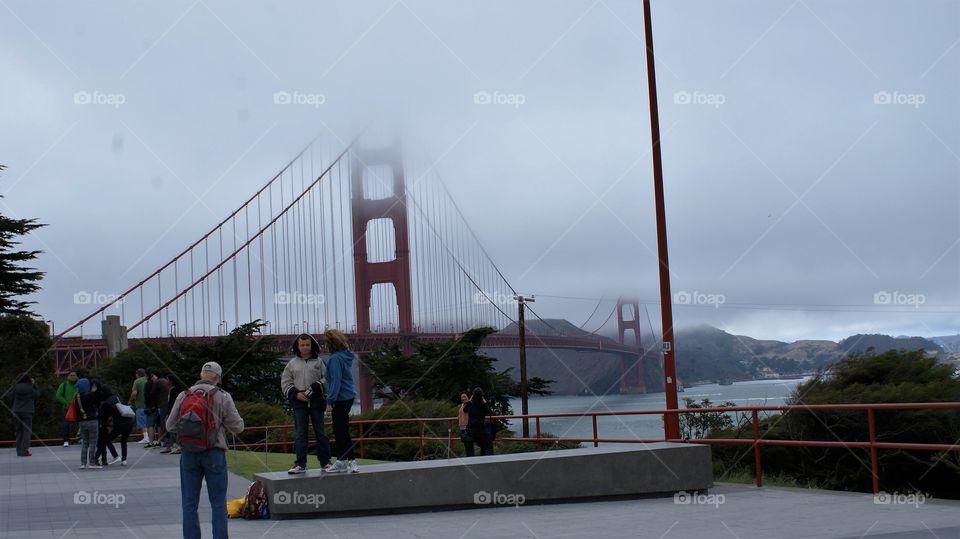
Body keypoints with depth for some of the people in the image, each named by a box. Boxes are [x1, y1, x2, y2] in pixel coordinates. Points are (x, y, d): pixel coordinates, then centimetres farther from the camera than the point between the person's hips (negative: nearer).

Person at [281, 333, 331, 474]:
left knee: (320, 432, 5)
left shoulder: (319, 362, 5)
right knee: (301, 434, 1)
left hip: (316, 400, -1)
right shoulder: (292, 363, 9)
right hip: (299, 402, 1)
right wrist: (295, 393, -6)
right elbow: (285, 383, 9)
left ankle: (325, 462, 12)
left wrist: (317, 386, -15)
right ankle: (300, 464, 4)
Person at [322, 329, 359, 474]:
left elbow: (336, 381, -21)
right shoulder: (346, 356, 11)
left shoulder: (335, 359, -17)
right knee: (339, 430, 16)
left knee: (342, 431, -5)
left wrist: (330, 401, -18)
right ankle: (341, 461, 23)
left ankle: (352, 461, -5)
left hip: (340, 398, -10)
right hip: (348, 396, 10)